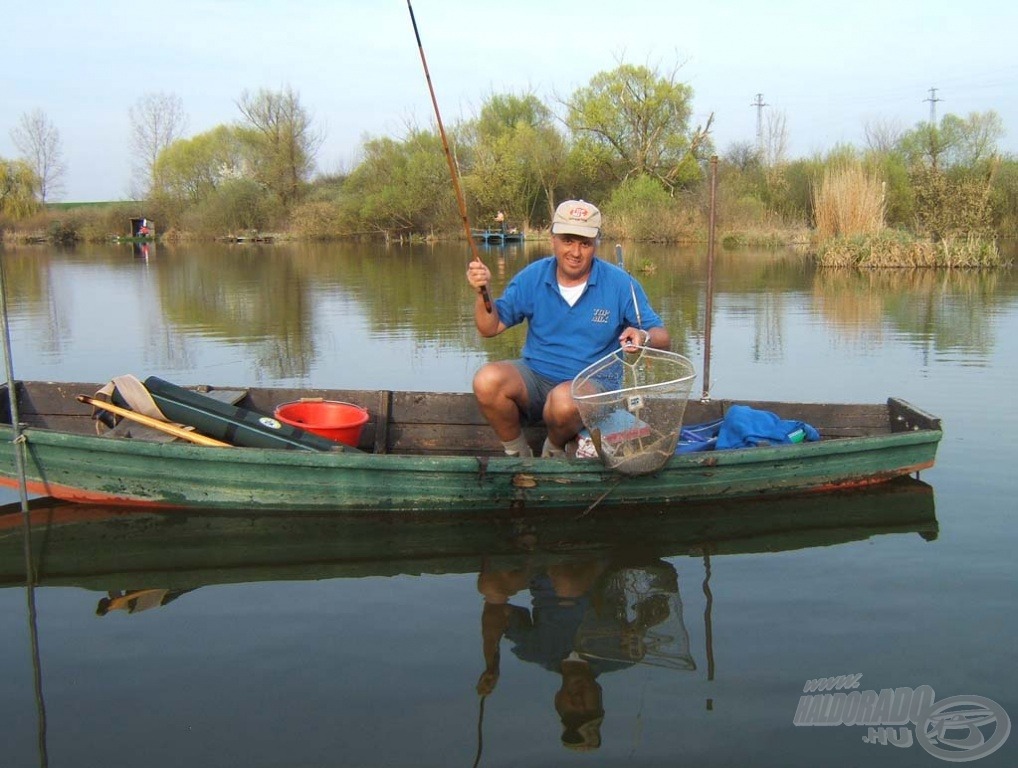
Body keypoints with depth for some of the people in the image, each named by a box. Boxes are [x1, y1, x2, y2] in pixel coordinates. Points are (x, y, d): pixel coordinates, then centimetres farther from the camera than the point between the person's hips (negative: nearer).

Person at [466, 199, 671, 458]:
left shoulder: (620, 284, -7)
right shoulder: (532, 277, 1)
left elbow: (663, 339, -5)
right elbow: (490, 328, 5)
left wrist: (644, 337, -28)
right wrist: (482, 292, -14)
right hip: (534, 377, 3)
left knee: (565, 400, -38)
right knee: (487, 380, -27)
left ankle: (555, 450, -2)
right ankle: (517, 454, -1)